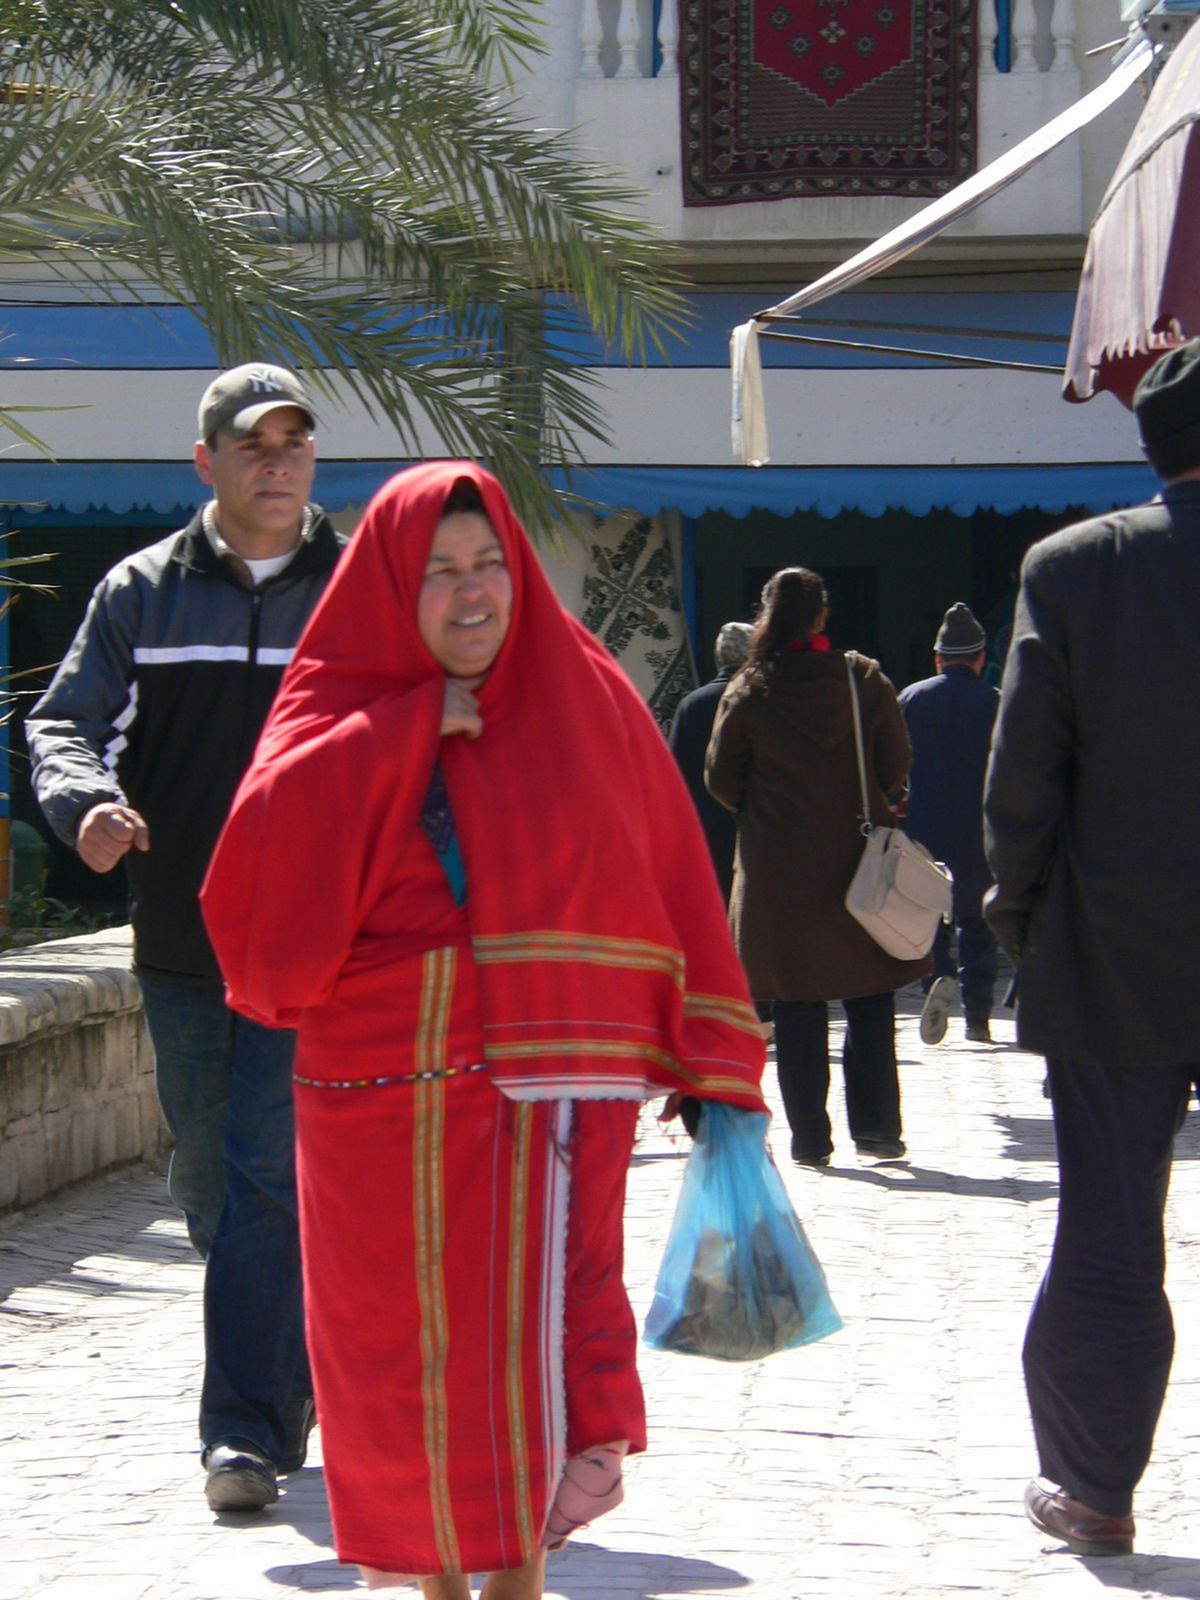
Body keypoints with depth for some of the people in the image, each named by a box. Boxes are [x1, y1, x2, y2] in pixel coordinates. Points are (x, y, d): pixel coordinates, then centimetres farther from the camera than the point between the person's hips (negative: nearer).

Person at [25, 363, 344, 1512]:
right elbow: (66, 719, 4)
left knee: (268, 1171, -10)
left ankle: (249, 1427, -8)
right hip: (181, 941, 3)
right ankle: (294, 1369, 33)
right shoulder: (141, 593, 7)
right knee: (207, 1180, 12)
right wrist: (86, 801, -18)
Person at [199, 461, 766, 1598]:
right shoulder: (338, 713, 3)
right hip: (381, 1093, 1)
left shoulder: (582, 696, 5)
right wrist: (409, 727, -15)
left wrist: (711, 1064, -2)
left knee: (522, 1346, -7)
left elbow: (668, 883, 4)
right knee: (408, 1354, 6)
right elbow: (267, 840, -16)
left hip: (537, 1088, 0)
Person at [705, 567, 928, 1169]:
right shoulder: (866, 680, -4)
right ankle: (876, 1130, 10)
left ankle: (810, 1137, 5)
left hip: (779, 870, 0)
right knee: (871, 1005, 10)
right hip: (859, 864, 1)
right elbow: (896, 766, 2)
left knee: (797, 1009, 5)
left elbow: (721, 779, 1)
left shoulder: (748, 691, -6)